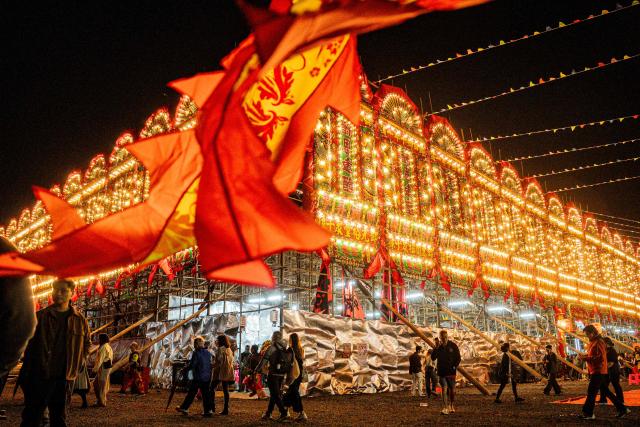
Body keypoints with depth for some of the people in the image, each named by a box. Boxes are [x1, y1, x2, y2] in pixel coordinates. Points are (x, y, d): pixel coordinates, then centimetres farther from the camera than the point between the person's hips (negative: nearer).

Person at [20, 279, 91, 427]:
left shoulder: (79, 320, 6)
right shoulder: (39, 317, 1)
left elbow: (87, 343, 20)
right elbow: (27, 343, 4)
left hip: (64, 377, 2)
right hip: (39, 376, -1)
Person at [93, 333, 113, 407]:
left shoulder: (103, 348, -15)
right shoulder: (108, 347, 16)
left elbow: (100, 360, -20)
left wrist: (95, 369, -18)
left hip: (103, 368, -10)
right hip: (106, 367, 10)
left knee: (101, 385, -2)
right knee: (96, 384, 16)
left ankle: (102, 402, 5)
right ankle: (99, 400, 21)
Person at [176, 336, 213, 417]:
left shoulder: (196, 353, -12)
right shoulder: (208, 353, 7)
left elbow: (192, 365, -13)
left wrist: (184, 369, 2)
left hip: (198, 377, -5)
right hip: (207, 377, 5)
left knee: (191, 393, 6)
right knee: (206, 393, 8)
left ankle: (184, 408, 17)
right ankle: (208, 410, 6)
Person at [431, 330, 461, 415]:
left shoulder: (453, 345, 0)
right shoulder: (438, 347, 1)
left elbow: (458, 358, 4)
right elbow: (433, 357, -7)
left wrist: (455, 366, -9)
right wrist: (437, 348, -17)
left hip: (451, 372, 0)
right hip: (441, 372, 0)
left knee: (452, 390, 7)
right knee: (444, 389, -7)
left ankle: (451, 406, 27)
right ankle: (445, 408, -8)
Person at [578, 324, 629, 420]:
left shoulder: (598, 342, -16)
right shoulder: (593, 342, 14)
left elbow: (600, 358, -23)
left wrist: (586, 358, -22)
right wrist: (585, 356, 6)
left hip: (598, 371, -10)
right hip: (596, 371, 10)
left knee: (591, 392, -7)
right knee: (606, 391, 15)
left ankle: (588, 413, -2)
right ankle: (622, 409, 22)